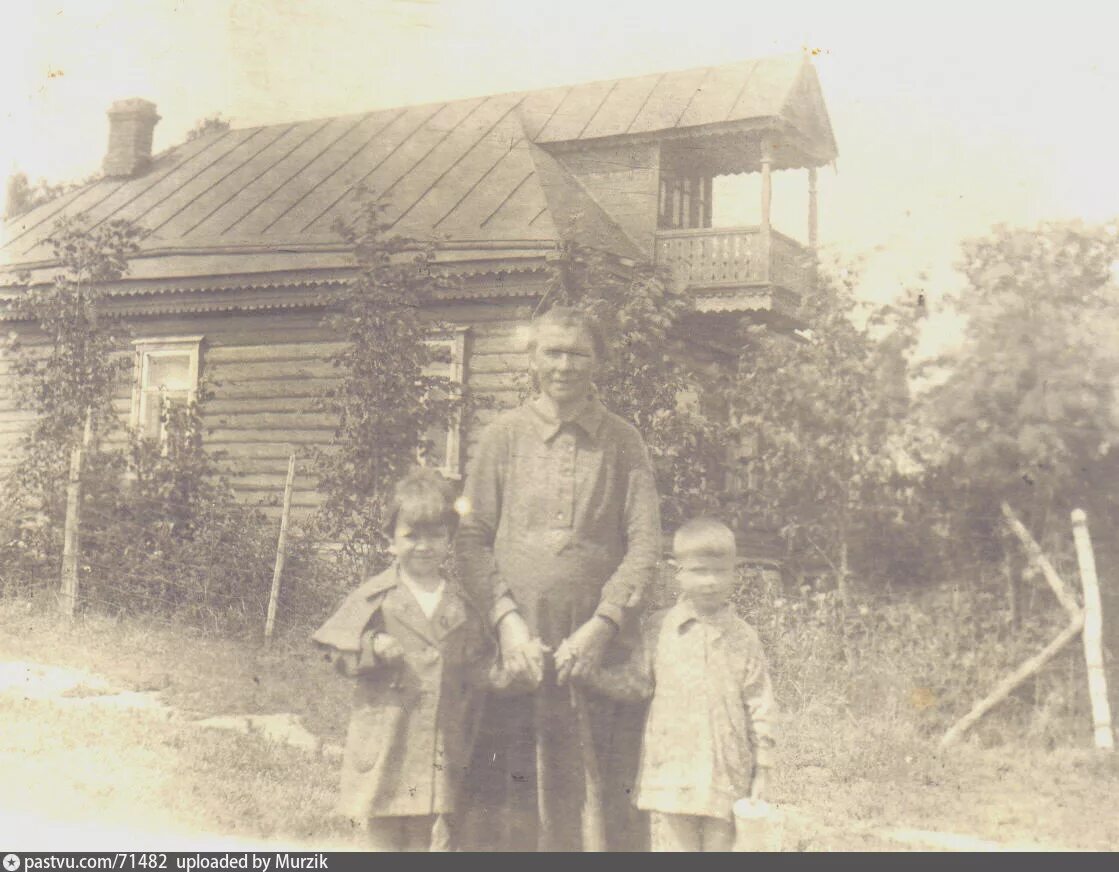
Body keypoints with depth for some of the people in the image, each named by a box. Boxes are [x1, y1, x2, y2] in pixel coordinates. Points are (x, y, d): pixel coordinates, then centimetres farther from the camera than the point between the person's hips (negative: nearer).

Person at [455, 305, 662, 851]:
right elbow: (471, 539, 4)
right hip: (516, 644, 0)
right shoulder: (504, 435, 7)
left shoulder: (623, 443, 8)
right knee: (508, 800, 1)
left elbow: (645, 544, 1)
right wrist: (507, 620, -9)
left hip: (598, 646, 0)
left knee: (604, 798, 0)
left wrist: (601, 626, -11)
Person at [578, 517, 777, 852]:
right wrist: (586, 669, -7)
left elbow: (760, 707, 5)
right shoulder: (659, 629, 4)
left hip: (727, 774, 0)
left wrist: (761, 771, 2)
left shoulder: (742, 637, 3)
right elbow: (635, 682, 6)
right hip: (671, 769, 0)